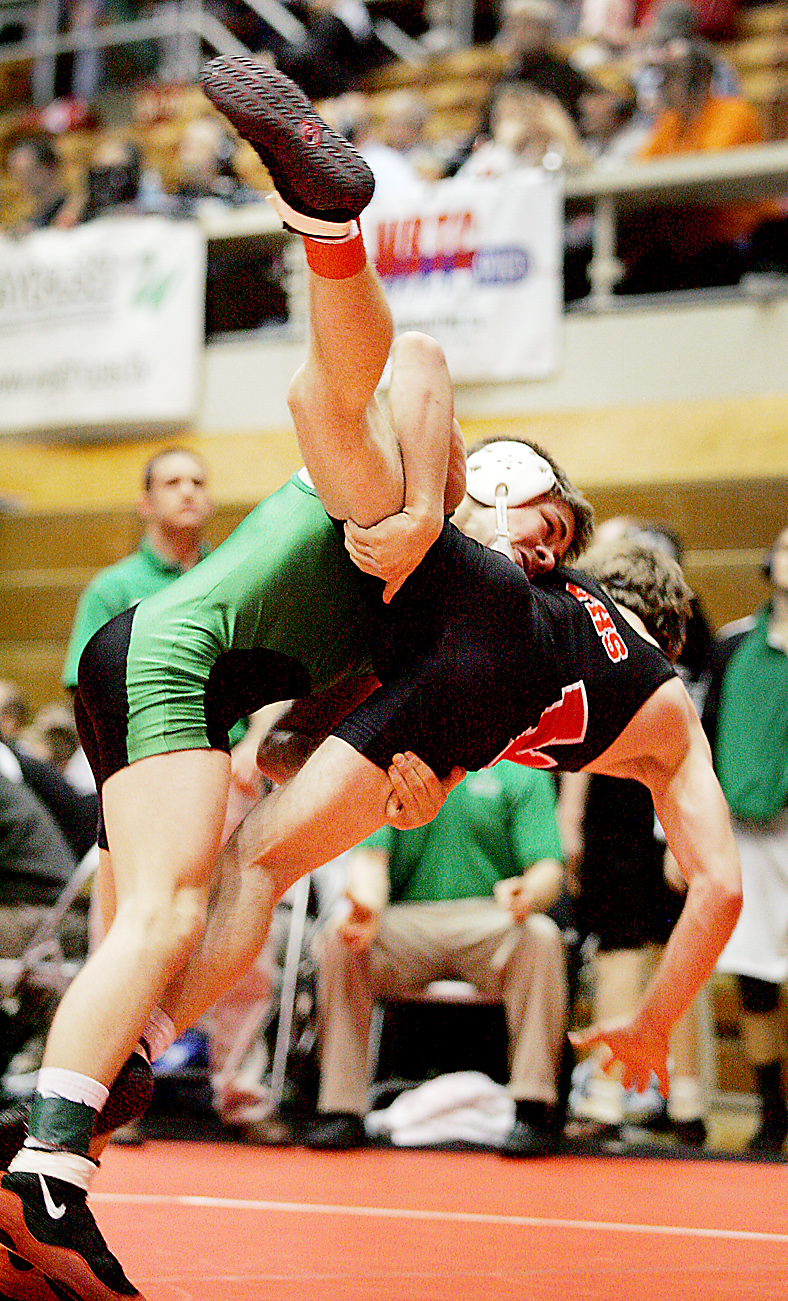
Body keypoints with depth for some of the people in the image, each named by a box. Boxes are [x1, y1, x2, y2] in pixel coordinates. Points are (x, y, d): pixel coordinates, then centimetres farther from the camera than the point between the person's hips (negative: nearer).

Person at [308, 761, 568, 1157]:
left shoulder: (521, 769, 6)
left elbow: (548, 869, -2)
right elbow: (370, 855, -1)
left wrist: (529, 892, -28)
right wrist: (367, 905, -26)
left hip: (487, 922, -1)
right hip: (407, 922, 1)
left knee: (540, 936, -33)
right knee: (338, 939, -28)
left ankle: (535, 1109, -29)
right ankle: (342, 1110, -23)